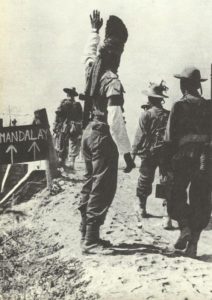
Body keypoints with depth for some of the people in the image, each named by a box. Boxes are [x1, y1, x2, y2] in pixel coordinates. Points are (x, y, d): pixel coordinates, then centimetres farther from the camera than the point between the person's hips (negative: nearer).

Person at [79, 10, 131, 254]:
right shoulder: (113, 82, -19)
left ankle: (86, 232, 23)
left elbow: (90, 51, 28)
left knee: (90, 184, 15)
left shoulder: (91, 70, 3)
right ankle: (90, 241, -3)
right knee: (102, 188, -5)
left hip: (89, 133, 9)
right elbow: (115, 121, -26)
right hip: (103, 137, -9)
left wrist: (95, 30, 42)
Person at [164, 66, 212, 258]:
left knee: (176, 195, 12)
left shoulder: (179, 106, -4)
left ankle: (185, 226, -10)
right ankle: (193, 243, 9)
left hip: (183, 157, -3)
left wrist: (168, 163, 0)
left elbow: (170, 137, -6)